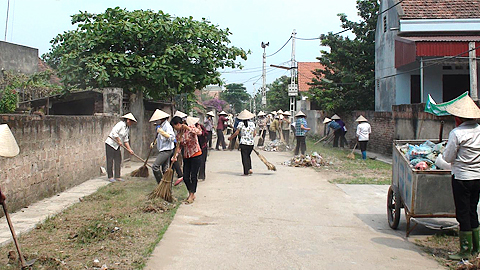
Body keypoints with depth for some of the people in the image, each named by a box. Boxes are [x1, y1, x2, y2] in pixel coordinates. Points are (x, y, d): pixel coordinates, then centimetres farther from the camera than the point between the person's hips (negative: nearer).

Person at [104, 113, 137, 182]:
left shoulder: (127, 128, 10)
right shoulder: (121, 124, -17)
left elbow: (125, 140, 14)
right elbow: (114, 132, -27)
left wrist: (129, 149, 8)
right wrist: (119, 141, -17)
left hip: (117, 145, 9)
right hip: (110, 143, -9)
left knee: (118, 161, 6)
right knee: (110, 160, -3)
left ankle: (117, 176, 12)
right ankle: (110, 177, 3)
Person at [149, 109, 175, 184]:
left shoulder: (167, 126, -14)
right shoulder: (161, 126, 15)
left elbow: (172, 137, -24)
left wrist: (161, 132, -28)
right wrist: (154, 143, 14)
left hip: (166, 150, -10)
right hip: (163, 150, 10)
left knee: (155, 166, -16)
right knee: (164, 169, 13)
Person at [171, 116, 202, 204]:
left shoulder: (190, 127, -9)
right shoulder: (178, 134, 7)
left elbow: (200, 132, -26)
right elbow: (179, 147, 8)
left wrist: (188, 128, -31)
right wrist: (175, 157, -6)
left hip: (196, 155, -6)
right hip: (186, 157, 6)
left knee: (193, 176, -3)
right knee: (185, 177, 4)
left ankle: (192, 195, 7)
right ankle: (191, 193, 22)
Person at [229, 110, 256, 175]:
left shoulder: (241, 123, -5)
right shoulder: (252, 123, 4)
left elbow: (236, 133, -6)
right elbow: (254, 134, 8)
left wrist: (231, 137, 9)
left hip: (243, 143, -3)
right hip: (251, 143, 3)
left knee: (244, 157, 3)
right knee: (248, 156, 21)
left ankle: (246, 172, 2)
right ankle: (250, 168, 5)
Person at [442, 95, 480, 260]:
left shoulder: (456, 133, -16)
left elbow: (448, 158, -10)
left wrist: (445, 153, 9)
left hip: (462, 178, -6)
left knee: (463, 214, 3)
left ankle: (465, 251, 10)